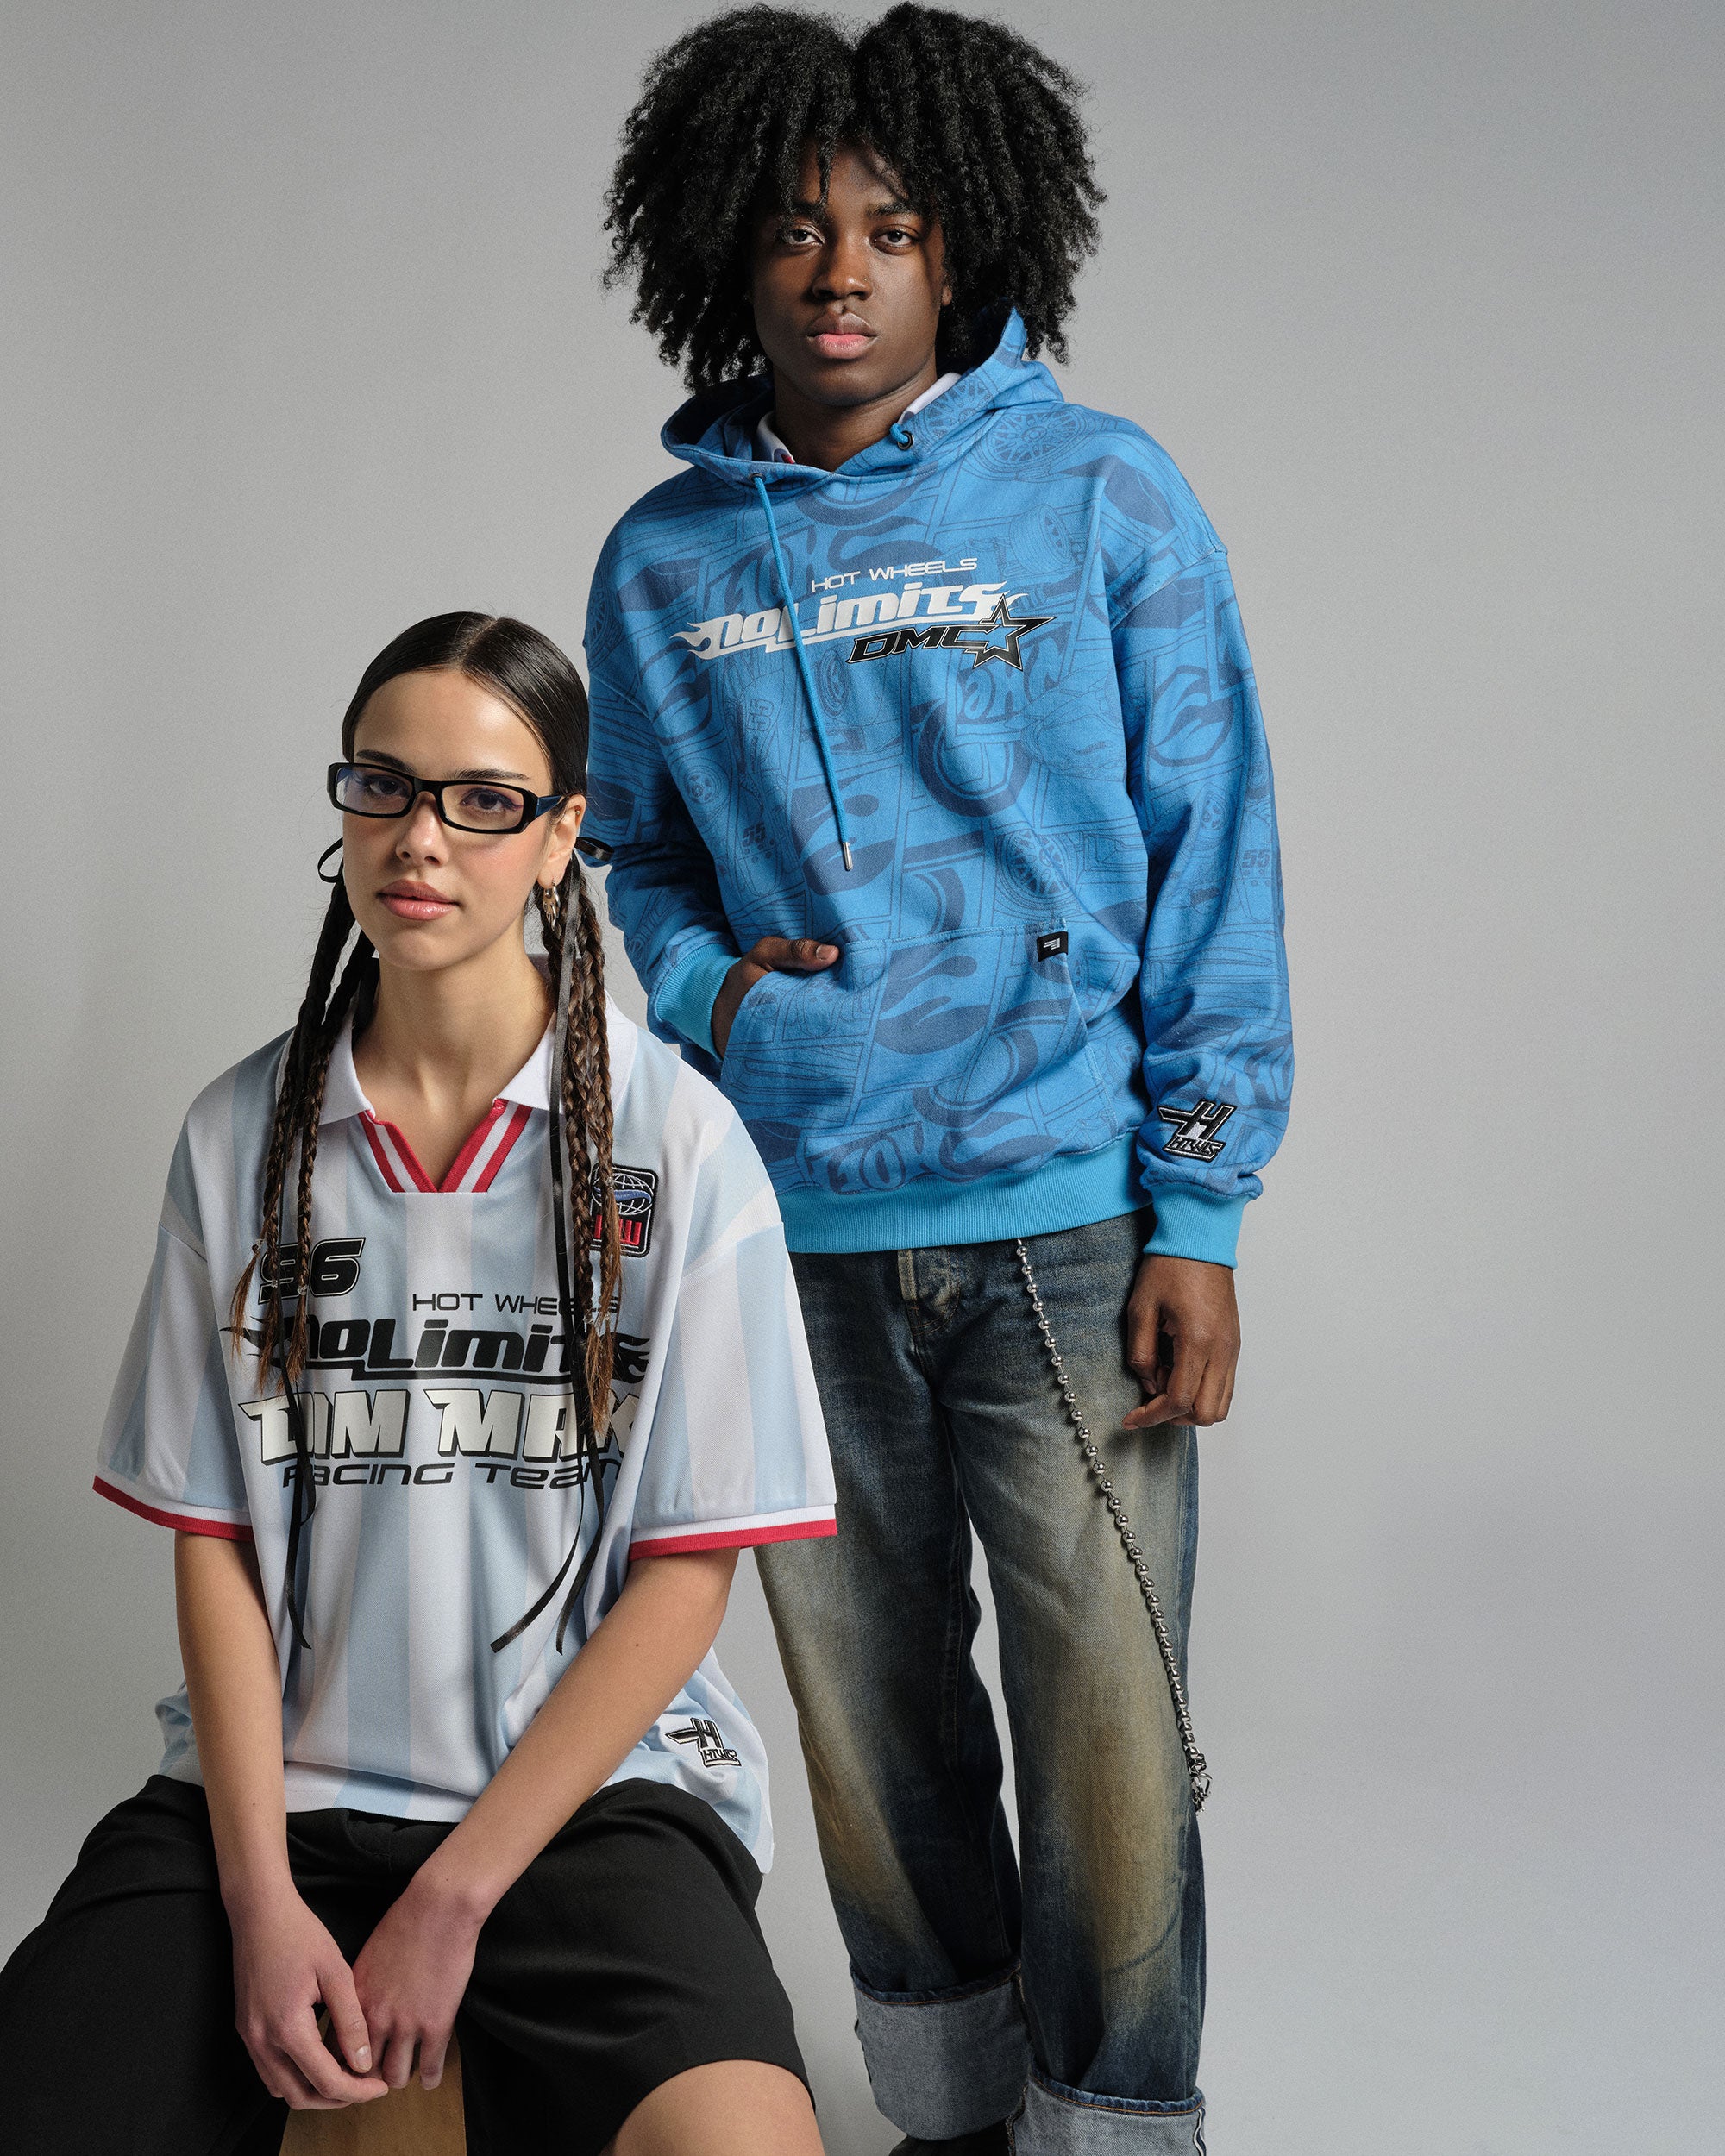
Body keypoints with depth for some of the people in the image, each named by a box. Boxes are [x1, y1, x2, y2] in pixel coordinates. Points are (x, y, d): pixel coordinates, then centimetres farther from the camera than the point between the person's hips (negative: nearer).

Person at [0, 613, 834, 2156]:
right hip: (277, 1789, 3)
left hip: (588, 1788, -3)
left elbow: (689, 1567, -5)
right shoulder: (244, 1134, 6)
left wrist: (451, 1901, -9)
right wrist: (260, 1896, -8)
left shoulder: (674, 1138, -3)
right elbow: (212, 1535, 5)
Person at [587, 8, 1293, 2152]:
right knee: (870, 1718, 14)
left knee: (1107, 1737, 0)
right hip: (791, 1237, 3)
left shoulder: (1105, 499, -1)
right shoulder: (663, 560, 7)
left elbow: (1212, 867, -2)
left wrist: (1198, 1214, -7)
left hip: (1065, 1220, -3)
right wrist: (703, 988, -4)